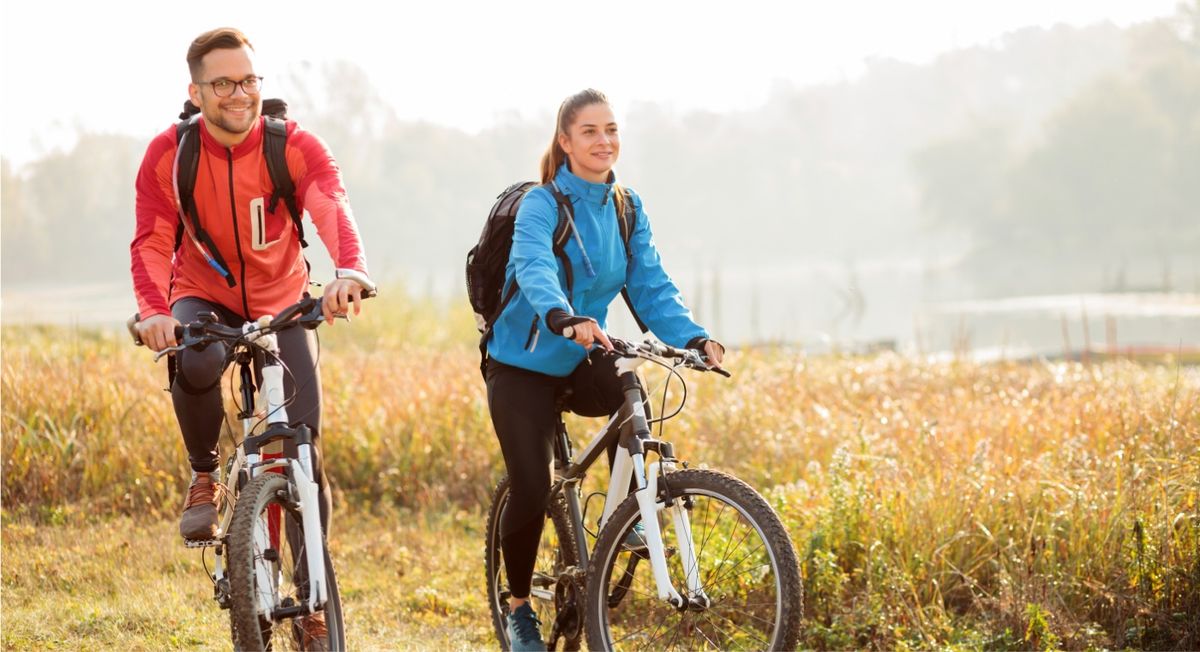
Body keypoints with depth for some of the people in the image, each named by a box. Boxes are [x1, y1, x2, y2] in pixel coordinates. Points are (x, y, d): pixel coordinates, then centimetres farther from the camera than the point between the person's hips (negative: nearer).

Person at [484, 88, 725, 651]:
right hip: (522, 366, -4)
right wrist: (564, 319, -57)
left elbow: (652, 287, -6)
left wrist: (693, 338, -25)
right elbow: (535, 270, -35)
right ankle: (519, 606, 12)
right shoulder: (541, 204, -16)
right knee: (531, 492, -12)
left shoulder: (627, 209, 1)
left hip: (580, 362, 4)